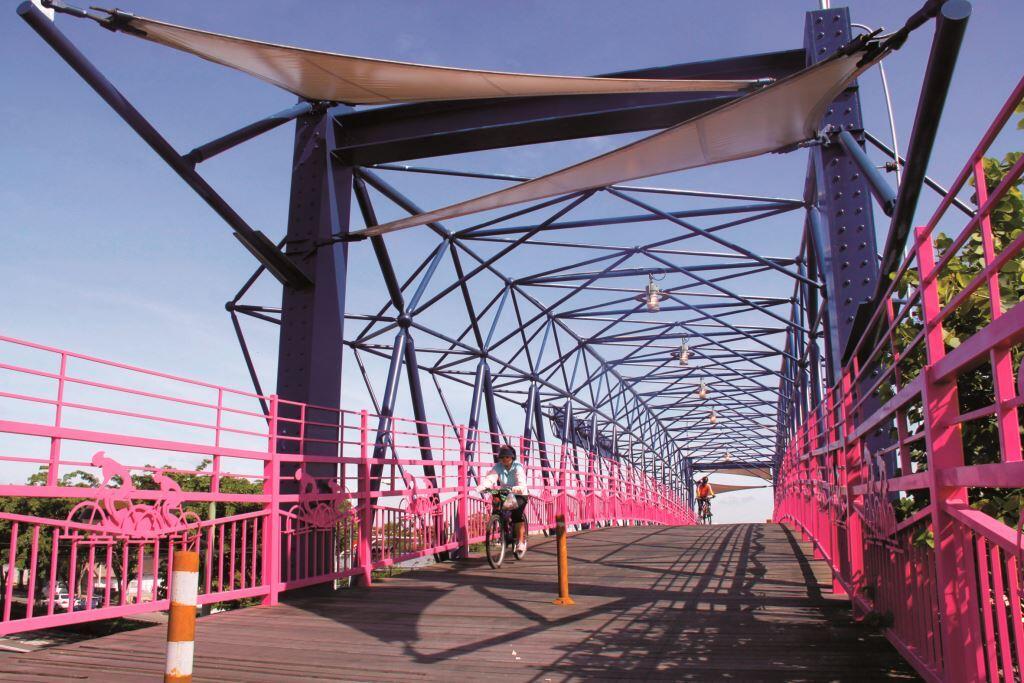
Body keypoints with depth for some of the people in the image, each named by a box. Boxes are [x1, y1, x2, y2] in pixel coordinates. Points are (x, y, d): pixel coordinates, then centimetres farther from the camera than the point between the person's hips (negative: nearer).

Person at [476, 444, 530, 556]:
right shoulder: (498, 467, -8)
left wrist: (512, 489, -54)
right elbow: (489, 479, -25)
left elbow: (521, 485, -31)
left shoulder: (518, 467, -17)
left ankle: (521, 543, -19)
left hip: (520, 495, -4)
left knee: (517, 513, -28)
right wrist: (480, 488, -45)